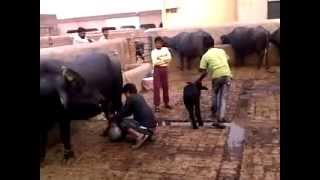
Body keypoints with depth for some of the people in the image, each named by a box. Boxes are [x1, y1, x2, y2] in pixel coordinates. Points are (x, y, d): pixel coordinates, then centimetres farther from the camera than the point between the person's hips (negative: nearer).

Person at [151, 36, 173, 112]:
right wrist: (165, 59, -11)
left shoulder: (165, 49, 7)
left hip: (165, 69, 3)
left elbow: (169, 58, -5)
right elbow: (155, 62, -13)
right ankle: (156, 105, -2)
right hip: (157, 70, -3)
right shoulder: (153, 51, -1)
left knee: (165, 87, 10)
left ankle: (166, 103, 23)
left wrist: (160, 59, -14)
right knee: (156, 87, -5)